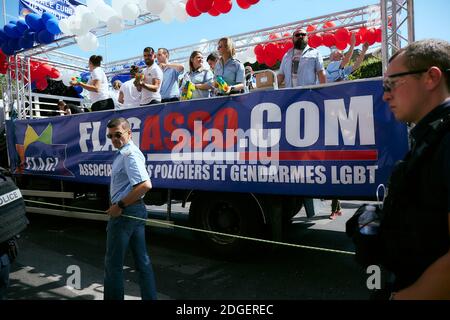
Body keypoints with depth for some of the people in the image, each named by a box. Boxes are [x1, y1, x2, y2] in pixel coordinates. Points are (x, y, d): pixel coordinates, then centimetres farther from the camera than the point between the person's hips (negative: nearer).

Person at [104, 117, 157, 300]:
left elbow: (145, 185, -29)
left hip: (125, 212, -10)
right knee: (142, 260, 14)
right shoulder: (124, 153, 15)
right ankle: (150, 297, 23)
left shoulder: (130, 154, -17)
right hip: (136, 211, 10)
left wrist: (120, 206, -22)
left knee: (113, 263, 3)